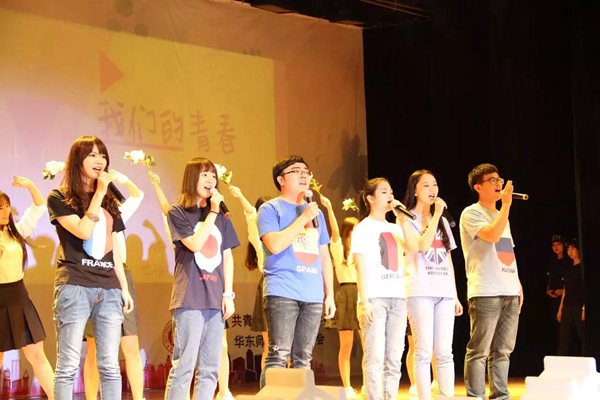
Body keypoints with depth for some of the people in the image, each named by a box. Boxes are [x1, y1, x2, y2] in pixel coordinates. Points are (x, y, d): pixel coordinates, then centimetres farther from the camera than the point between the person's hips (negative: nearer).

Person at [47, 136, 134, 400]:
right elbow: (83, 231, -14)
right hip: (75, 287, -5)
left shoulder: (109, 201, 19)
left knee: (110, 366, 3)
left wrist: (124, 288, 15)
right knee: (68, 366, -6)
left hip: (109, 290, 5)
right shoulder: (59, 198, 1)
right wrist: (98, 193, -10)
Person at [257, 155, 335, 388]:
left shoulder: (316, 213, 19)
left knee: (303, 359, 7)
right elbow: (275, 245, -15)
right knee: (279, 356, -11)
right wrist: (304, 218, -11)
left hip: (313, 295, 6)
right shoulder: (271, 209, 1)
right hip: (283, 293, -6)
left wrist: (329, 294, 15)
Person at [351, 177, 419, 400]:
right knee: (375, 358, -9)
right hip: (375, 298, -5)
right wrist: (364, 302, -13)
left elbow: (414, 249, -1)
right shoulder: (363, 229, 2)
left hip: (397, 298, 5)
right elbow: (361, 268, -4)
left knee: (394, 359, 4)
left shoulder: (395, 228, 17)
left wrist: (402, 219, -3)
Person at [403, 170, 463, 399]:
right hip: (420, 292, -5)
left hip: (444, 292, 5)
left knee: (444, 352, 2)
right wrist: (436, 214, -9)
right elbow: (423, 245, -16)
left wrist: (455, 294, 13)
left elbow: (448, 259, 18)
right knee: (424, 351, -8)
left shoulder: (442, 222, 19)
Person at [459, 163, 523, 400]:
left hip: (509, 292, 8)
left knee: (503, 351, 8)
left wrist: (518, 284, 15)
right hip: (486, 292, -8)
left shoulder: (501, 216, 22)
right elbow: (492, 235, -19)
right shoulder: (471, 213, -3)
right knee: (479, 351, -8)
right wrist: (506, 204, -13)